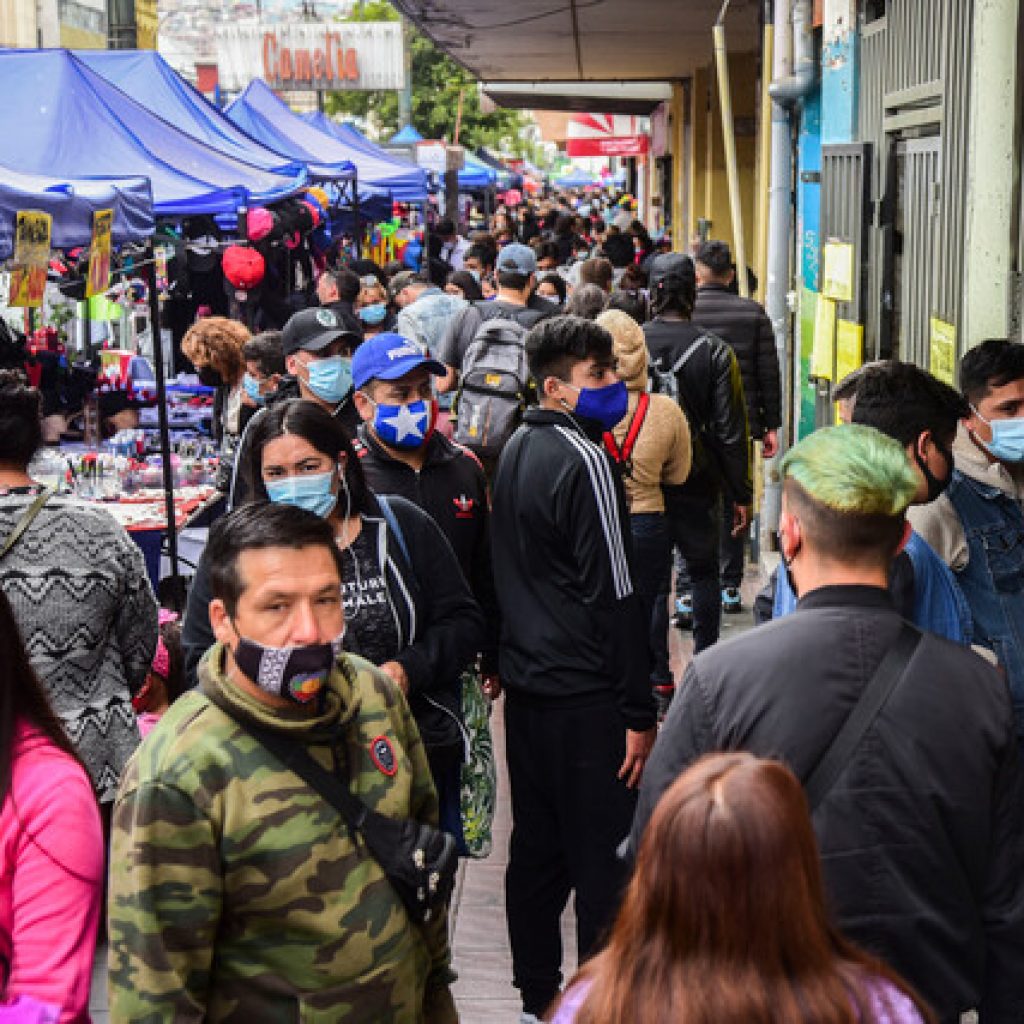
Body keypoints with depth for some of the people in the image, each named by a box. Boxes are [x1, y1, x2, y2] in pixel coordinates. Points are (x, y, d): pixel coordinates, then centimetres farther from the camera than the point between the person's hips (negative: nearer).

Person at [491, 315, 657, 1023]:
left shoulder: (517, 451, 11)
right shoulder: (584, 460, -16)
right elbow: (615, 594, -18)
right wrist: (638, 713, -16)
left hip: (527, 686, 9)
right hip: (585, 696, -9)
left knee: (537, 848, 15)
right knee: (606, 859, -2)